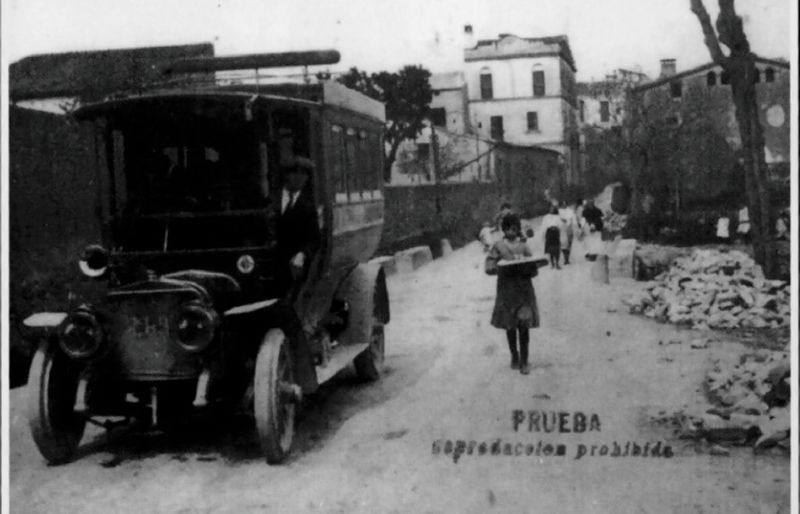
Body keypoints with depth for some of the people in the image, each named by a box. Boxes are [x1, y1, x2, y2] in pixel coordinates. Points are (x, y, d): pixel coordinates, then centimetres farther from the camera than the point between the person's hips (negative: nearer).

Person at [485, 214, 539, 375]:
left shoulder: (524, 246, 6)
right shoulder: (498, 247, 3)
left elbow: (534, 270, 6)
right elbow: (489, 267, -3)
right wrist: (500, 267, -21)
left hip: (524, 288, 0)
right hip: (506, 290, 0)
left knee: (524, 325, -5)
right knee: (510, 325, 7)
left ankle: (524, 361, 3)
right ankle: (514, 357, 25)